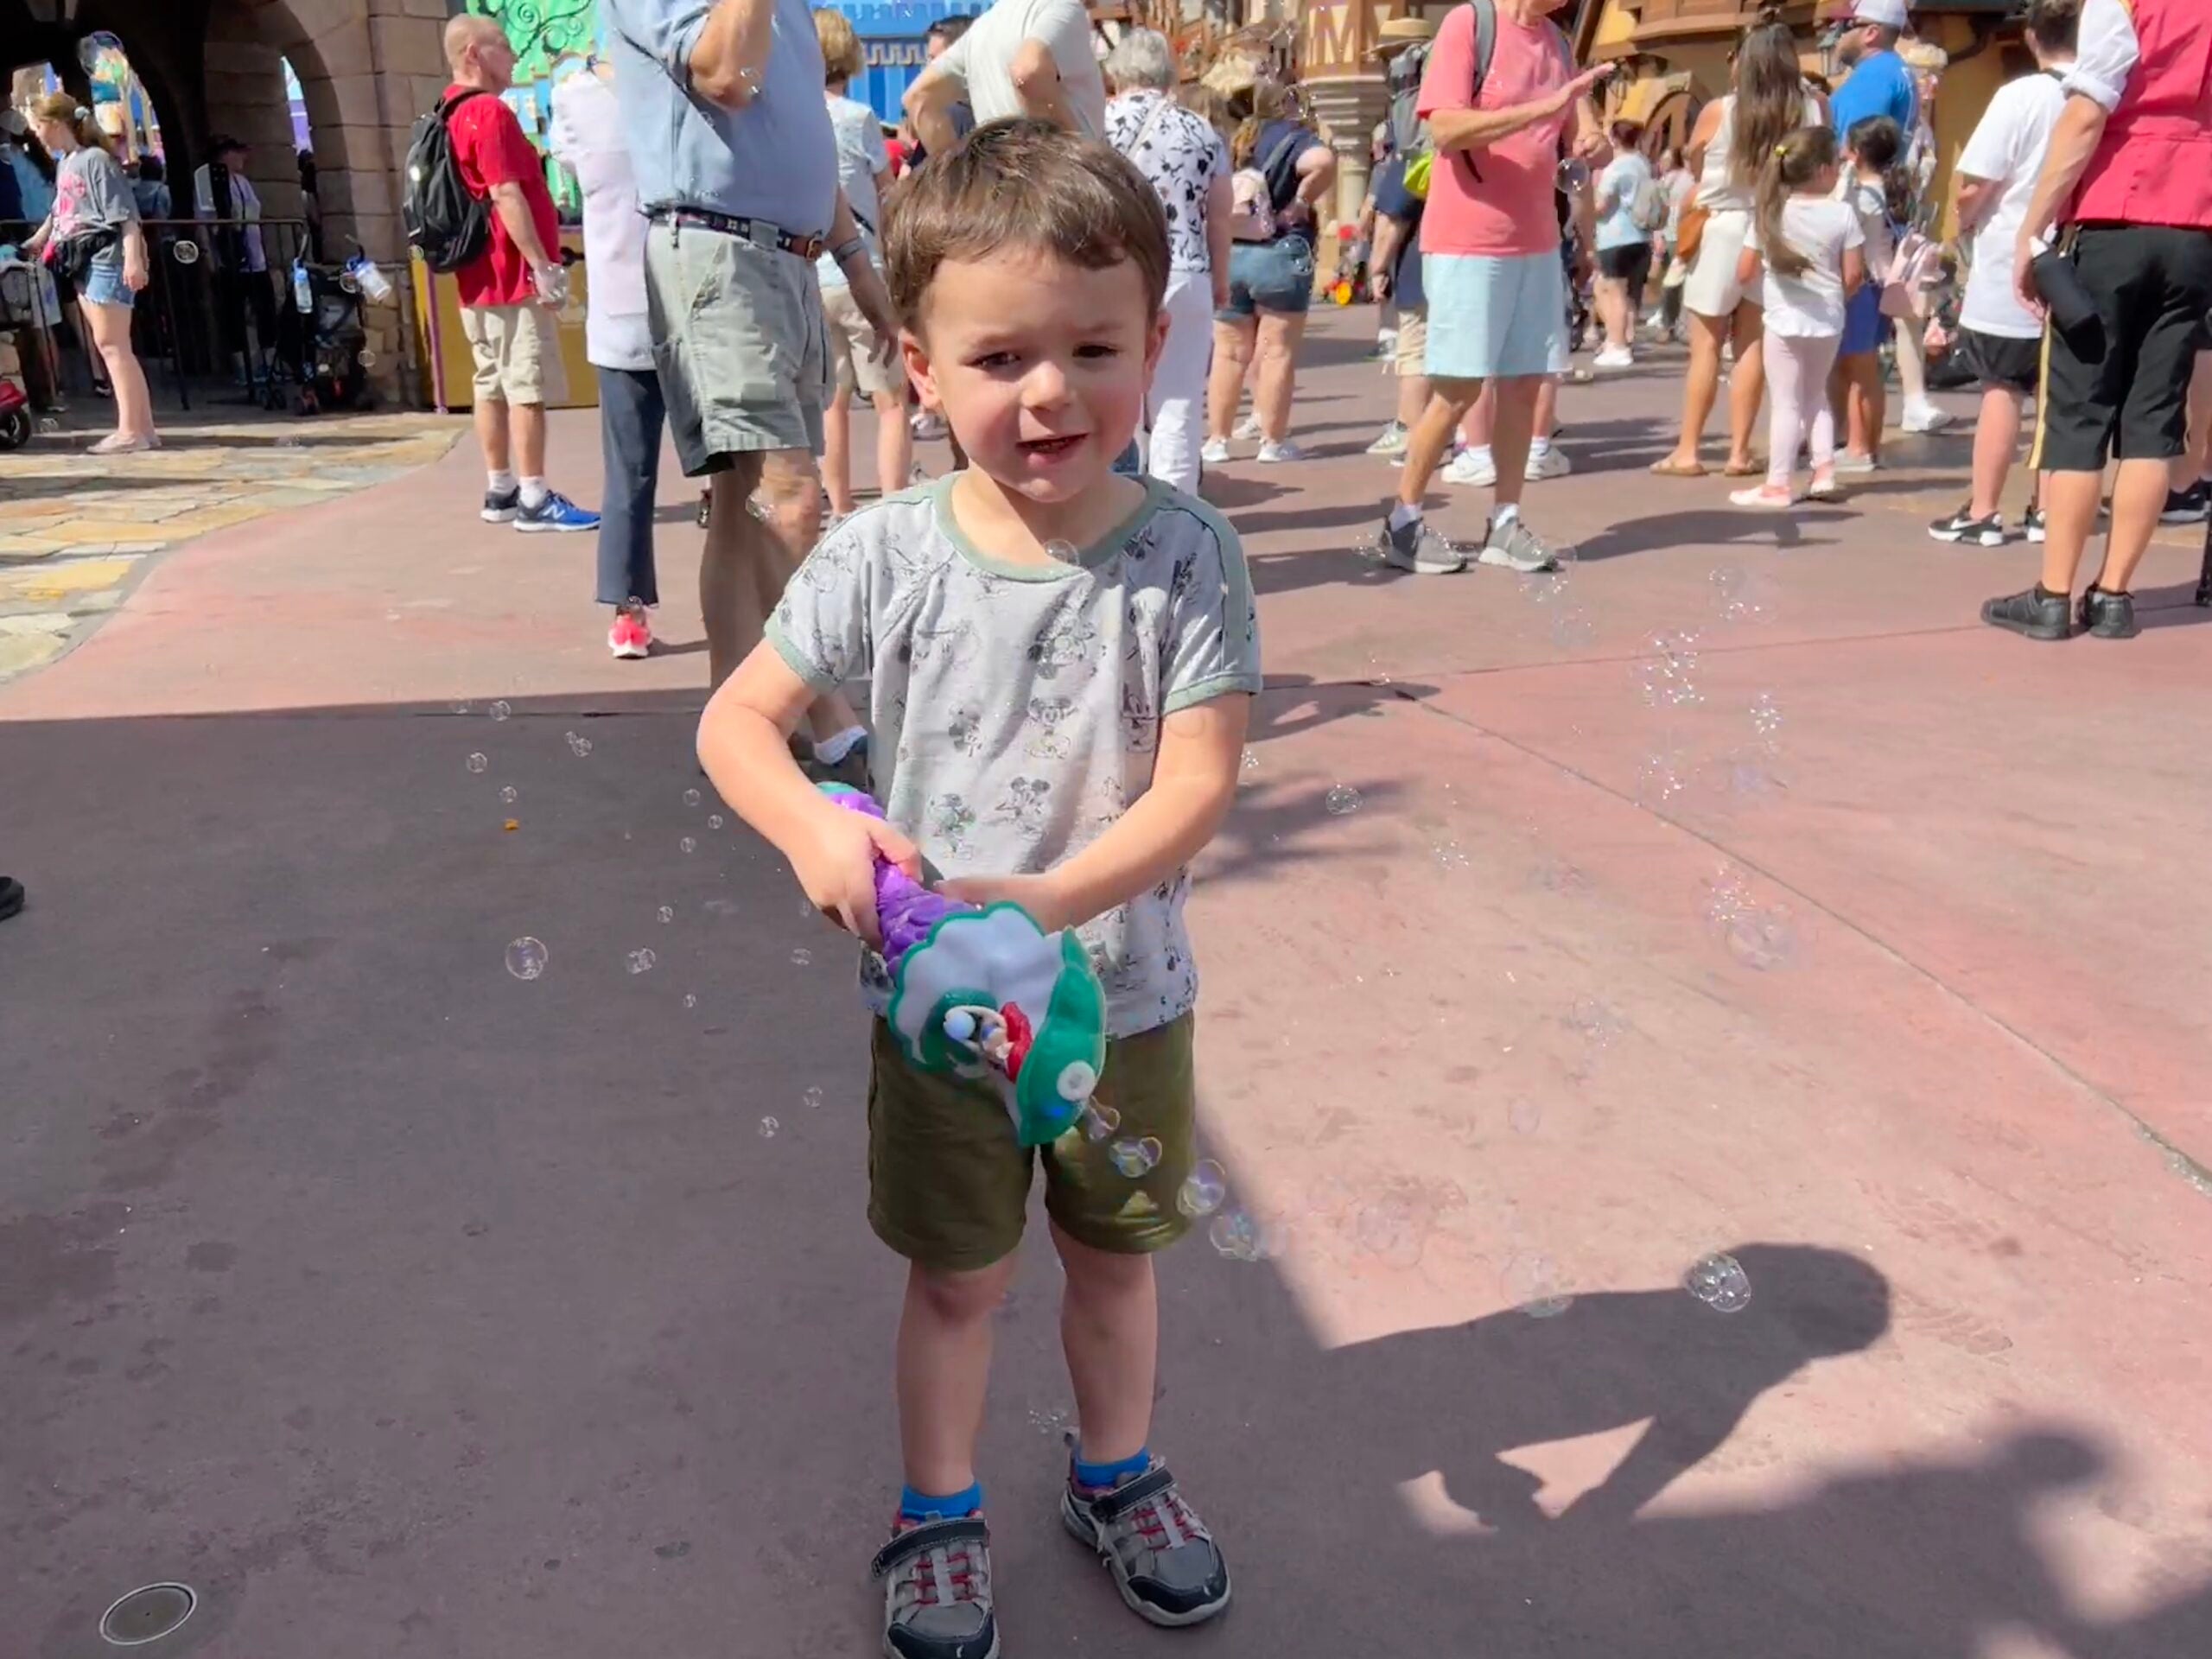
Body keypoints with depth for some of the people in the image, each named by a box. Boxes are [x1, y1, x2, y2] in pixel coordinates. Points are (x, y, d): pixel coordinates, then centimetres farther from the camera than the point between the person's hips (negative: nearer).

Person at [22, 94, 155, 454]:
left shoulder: (95, 160, -9)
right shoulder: (64, 164, 17)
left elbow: (124, 215, -16)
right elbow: (58, 214, 28)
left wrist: (133, 260, -24)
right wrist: (31, 246, 34)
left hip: (107, 259, -9)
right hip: (84, 263, 9)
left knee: (111, 345, -10)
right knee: (111, 346, 7)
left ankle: (130, 430, -9)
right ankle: (143, 428, 8)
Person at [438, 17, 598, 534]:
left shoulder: (453, 116, 16)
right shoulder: (490, 111, -13)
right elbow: (506, 195, -22)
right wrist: (541, 265, -22)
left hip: (480, 277, 10)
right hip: (512, 275, -10)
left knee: (494, 385, 12)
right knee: (528, 387, -9)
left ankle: (500, 492, 17)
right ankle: (534, 500, -8)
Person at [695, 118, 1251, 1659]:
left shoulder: (1185, 556, -15)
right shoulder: (885, 556, -13)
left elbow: (1196, 785, -19)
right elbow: (737, 721, -8)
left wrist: (1050, 901, -33)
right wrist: (811, 826, -29)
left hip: (1125, 993, 1)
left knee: (1116, 1257, 22)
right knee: (956, 1276, 18)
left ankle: (1119, 1473, 49)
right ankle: (940, 1512, 43)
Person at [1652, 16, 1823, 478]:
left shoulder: (1718, 111, -10)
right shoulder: (1811, 109, -5)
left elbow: (1694, 164, 6)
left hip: (1720, 230, -2)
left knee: (1706, 346, 4)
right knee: (1752, 345, 9)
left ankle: (1687, 451, 5)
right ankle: (1739, 452, 10)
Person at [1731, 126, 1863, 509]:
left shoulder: (1770, 212, -4)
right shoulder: (1843, 213, -6)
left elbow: (1745, 273, -2)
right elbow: (1853, 276, -5)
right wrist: (1833, 294, 15)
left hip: (1784, 320, -1)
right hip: (1828, 321, 1)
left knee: (1786, 402, 2)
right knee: (1816, 394, 20)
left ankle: (1778, 485, 0)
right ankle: (1824, 471, 14)